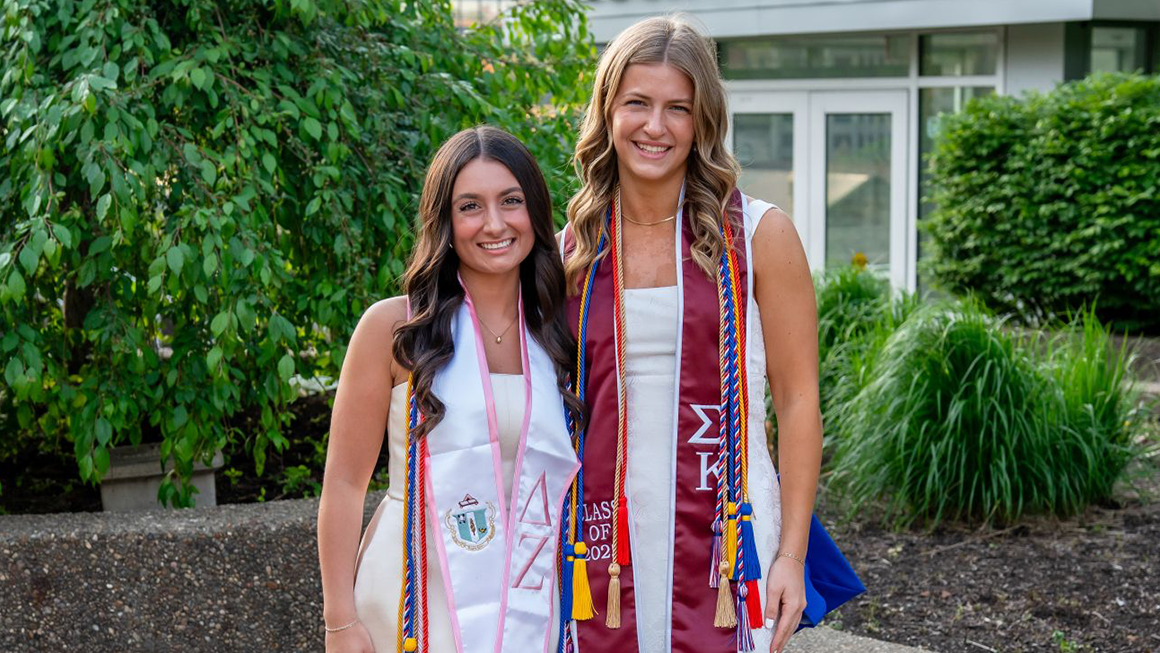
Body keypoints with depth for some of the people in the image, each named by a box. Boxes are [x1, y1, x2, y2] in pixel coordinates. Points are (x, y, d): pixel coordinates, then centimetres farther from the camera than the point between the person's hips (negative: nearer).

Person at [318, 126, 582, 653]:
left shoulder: (561, 336, 5)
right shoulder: (392, 327, -5)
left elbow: (573, 483, 12)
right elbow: (344, 482, -4)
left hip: (532, 610, 3)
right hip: (417, 610, -3)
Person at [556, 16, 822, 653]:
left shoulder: (757, 235, -2)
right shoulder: (574, 250, 7)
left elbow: (798, 403, -2)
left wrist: (791, 556, -8)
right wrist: (556, 549, 9)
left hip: (722, 531, -2)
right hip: (604, 541, 3)